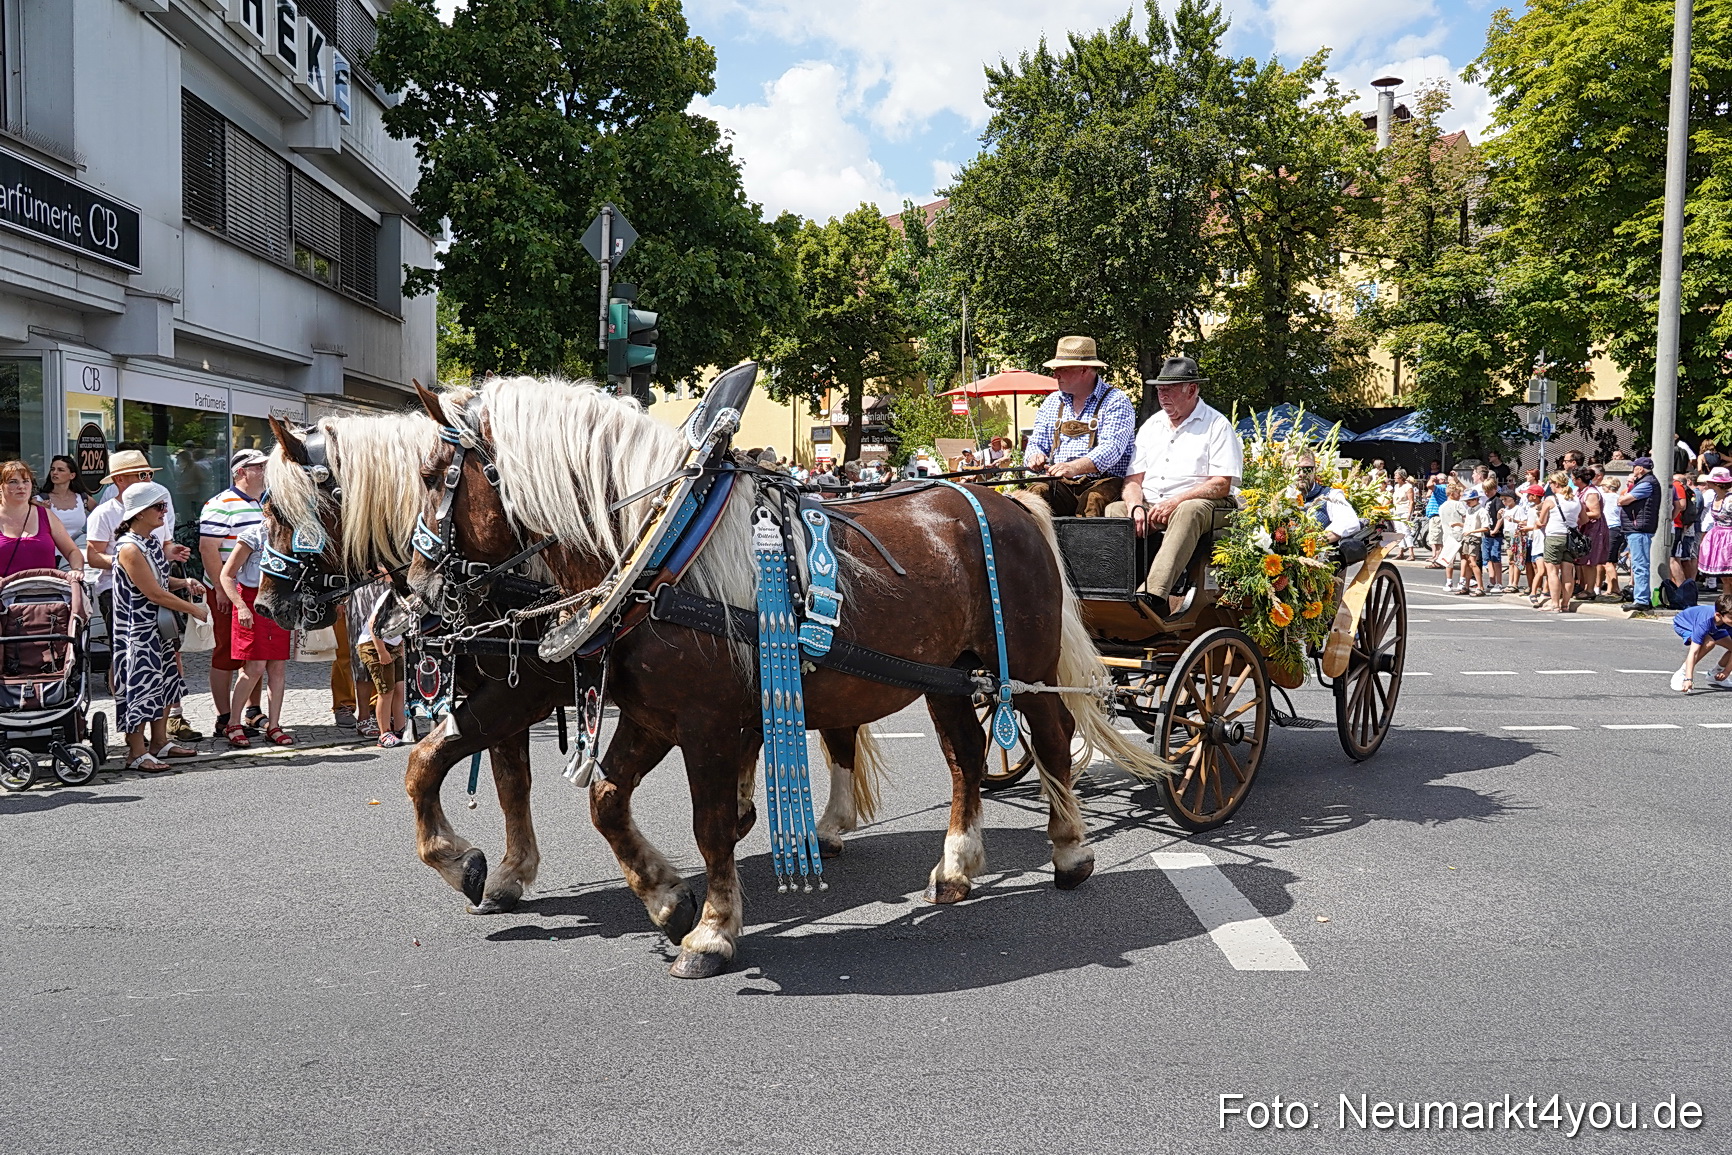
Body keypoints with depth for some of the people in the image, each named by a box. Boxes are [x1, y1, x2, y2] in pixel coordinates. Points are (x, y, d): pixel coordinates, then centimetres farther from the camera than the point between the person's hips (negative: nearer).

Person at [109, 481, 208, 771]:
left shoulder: (152, 541, 9)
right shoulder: (129, 548, -20)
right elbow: (154, 593, -21)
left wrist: (184, 582, 1)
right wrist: (195, 610, -15)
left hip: (158, 625, 10)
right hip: (136, 629, -10)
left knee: (165, 679, 15)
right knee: (140, 685, -5)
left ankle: (160, 742, 26)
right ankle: (137, 753, 3)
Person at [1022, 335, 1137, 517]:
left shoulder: (1116, 401, 0)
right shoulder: (1052, 402, 21)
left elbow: (1111, 449, -14)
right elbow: (1037, 443, 23)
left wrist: (1074, 467, -32)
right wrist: (1035, 457, -5)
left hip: (1103, 482, -4)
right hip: (1060, 485, 4)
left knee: (1095, 499, -38)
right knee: (1036, 492, -29)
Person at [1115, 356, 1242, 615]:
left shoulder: (1217, 425, 4)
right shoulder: (1150, 426, 21)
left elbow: (1221, 485, -7)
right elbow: (1133, 478, 14)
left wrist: (1174, 502, -19)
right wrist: (1135, 506, -10)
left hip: (1200, 505, -5)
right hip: (1149, 507, 5)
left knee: (1188, 511, -39)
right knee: (1111, 512, -24)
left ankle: (1155, 593, -53)